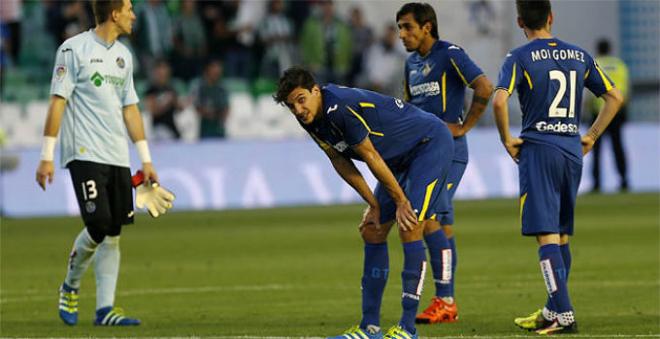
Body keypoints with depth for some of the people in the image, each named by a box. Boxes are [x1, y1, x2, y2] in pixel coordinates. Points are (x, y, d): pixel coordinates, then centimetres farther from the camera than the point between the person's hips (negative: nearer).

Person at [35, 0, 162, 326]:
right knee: (98, 226, -15)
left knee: (113, 233, 2)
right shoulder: (73, 49, -5)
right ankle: (70, 286, 9)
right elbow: (58, 102, -8)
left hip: (118, 158, 7)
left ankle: (105, 309, 4)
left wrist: (145, 159, 16)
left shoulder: (123, 55, 16)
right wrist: (47, 156, -13)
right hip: (85, 154, -7)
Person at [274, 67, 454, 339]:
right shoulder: (311, 120, -4)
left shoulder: (341, 107, -32)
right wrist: (373, 204, 4)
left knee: (409, 227, -19)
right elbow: (340, 162, 7)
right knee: (372, 232, 6)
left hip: (431, 143, -10)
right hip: (400, 158, 10)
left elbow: (371, 157, -24)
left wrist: (401, 201, -16)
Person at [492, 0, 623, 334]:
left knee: (546, 235, -7)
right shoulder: (579, 56, 10)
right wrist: (592, 136, 16)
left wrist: (507, 140, -7)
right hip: (573, 150, 5)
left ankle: (564, 315, -15)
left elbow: (500, 100, -20)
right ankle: (553, 311, 23)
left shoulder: (519, 58, -5)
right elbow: (615, 97, 12)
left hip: (538, 149, -5)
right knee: (561, 234, 15)